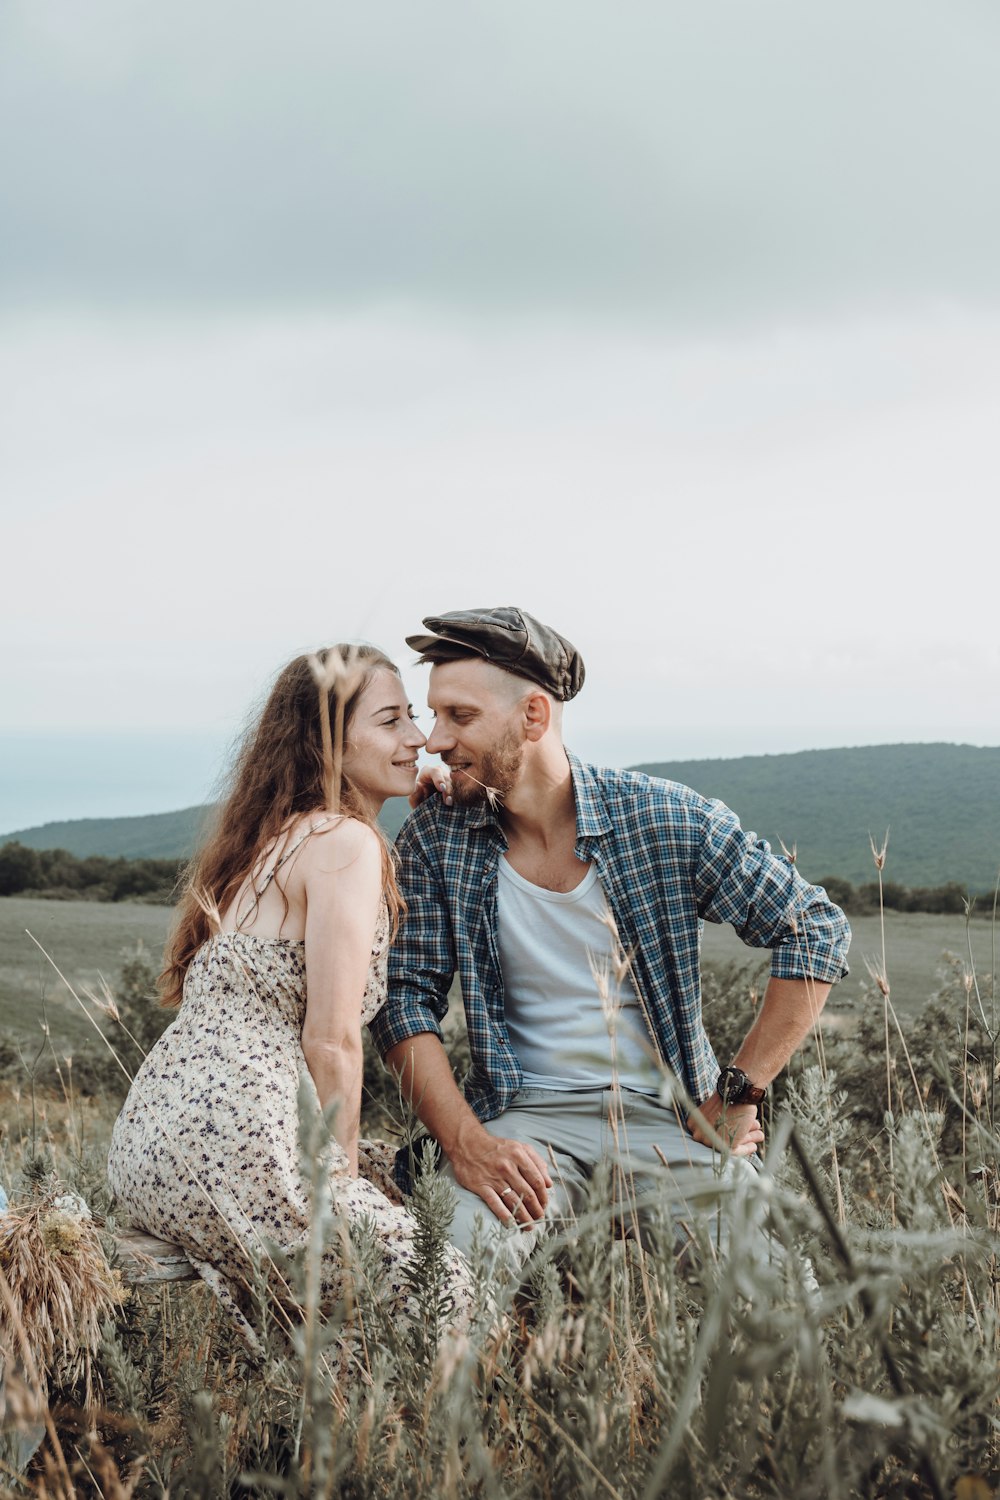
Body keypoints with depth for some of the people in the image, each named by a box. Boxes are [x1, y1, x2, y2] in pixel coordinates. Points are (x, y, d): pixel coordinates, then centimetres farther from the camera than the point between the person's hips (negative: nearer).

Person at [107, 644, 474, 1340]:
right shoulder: (345, 843, -8)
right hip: (231, 1147, -10)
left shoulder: (268, 839, 20)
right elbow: (330, 1041, -11)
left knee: (400, 1175, 25)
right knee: (447, 1294, -1)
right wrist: (343, 1177, -2)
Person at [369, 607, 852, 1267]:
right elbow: (408, 998, -2)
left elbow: (818, 929, -4)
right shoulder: (434, 839, -2)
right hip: (525, 1118, 0)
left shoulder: (668, 819, -8)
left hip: (668, 1114, 0)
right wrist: (466, 1143, -17)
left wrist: (738, 1093, -6)